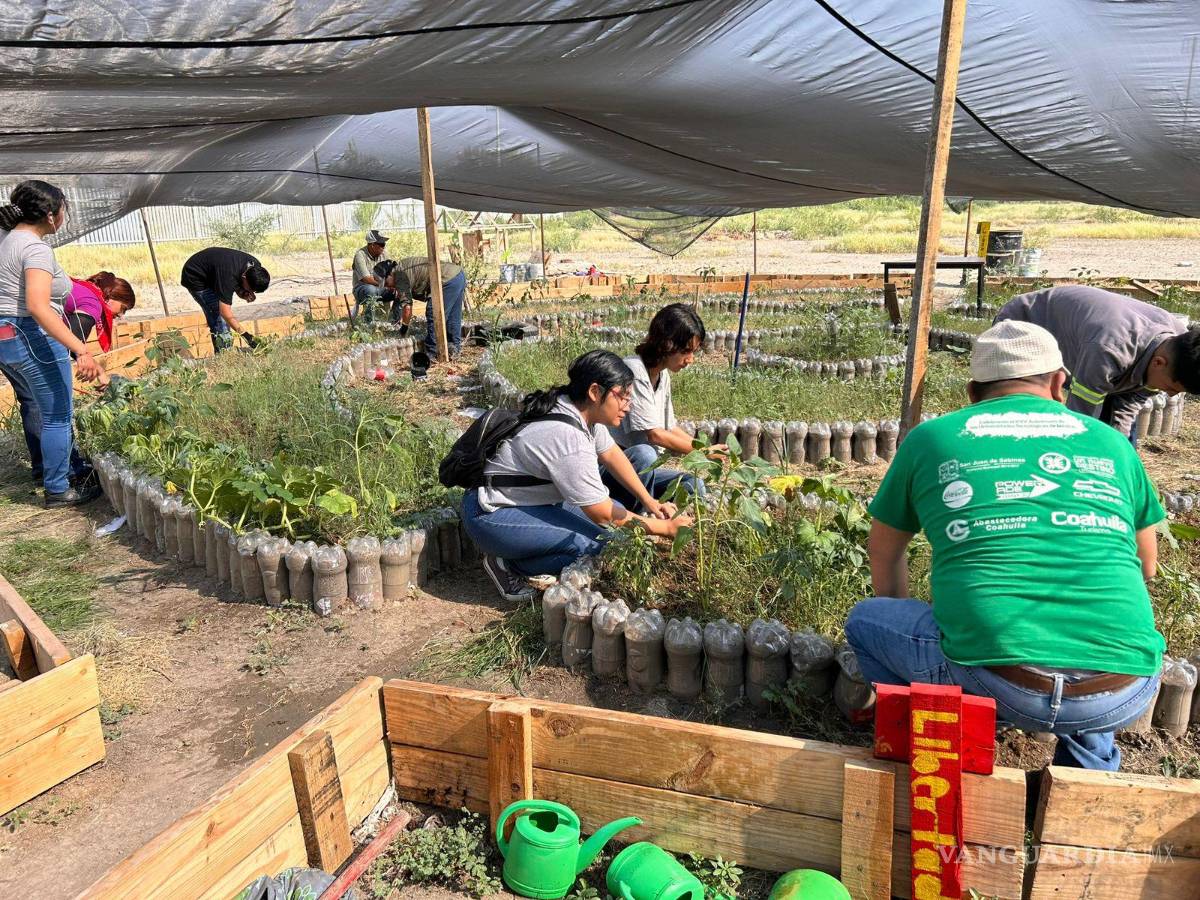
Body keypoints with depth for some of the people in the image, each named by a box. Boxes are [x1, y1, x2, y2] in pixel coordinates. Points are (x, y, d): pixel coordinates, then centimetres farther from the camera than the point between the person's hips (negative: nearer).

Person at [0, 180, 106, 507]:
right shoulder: (36, 249, -20)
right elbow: (38, 306, -32)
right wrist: (81, 350, -39)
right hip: (33, 339, -10)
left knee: (33, 406, 28)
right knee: (57, 416, 0)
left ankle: (42, 466, 46)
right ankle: (57, 490, 7)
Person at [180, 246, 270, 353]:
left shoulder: (255, 267, -19)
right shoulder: (228, 276, -41)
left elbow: (238, 288, -1)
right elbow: (225, 312, -39)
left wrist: (245, 294, -25)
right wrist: (245, 334, -43)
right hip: (195, 279, -8)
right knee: (220, 319, -16)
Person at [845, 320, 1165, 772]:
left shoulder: (929, 438, 11)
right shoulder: (1111, 441, 16)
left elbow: (883, 552, 25)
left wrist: (905, 624, 44)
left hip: (996, 683, -3)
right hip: (1126, 693, 4)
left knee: (864, 620, 21)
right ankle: (1091, 767, 29)